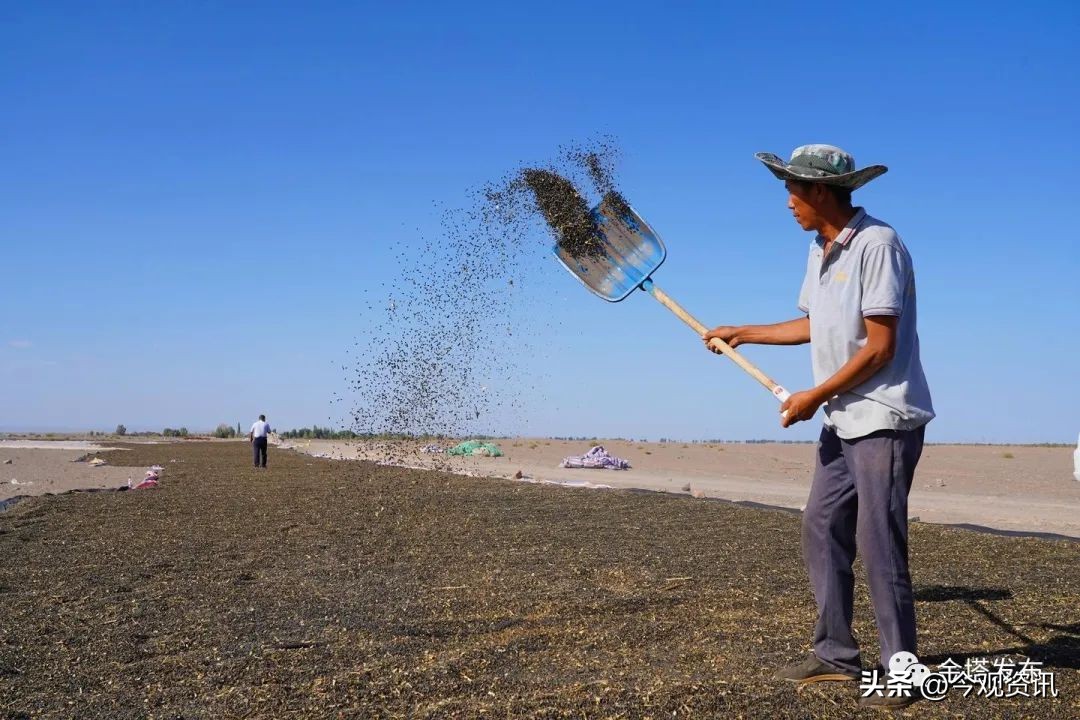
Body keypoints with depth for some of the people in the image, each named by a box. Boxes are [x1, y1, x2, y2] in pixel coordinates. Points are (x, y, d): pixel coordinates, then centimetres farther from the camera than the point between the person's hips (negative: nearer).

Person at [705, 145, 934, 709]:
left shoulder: (877, 244, -16)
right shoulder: (820, 250, 12)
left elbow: (880, 347, -20)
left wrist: (813, 397, -14)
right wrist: (741, 334, 29)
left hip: (884, 420, -9)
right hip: (842, 421, 9)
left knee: (879, 545, -8)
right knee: (821, 532, 10)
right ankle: (835, 654, 19)